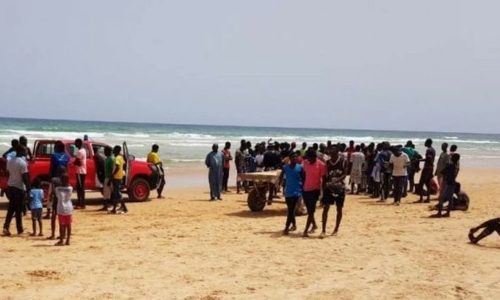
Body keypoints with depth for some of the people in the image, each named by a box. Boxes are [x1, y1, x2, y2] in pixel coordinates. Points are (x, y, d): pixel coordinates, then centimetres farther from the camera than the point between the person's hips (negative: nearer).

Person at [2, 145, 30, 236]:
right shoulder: (23, 163, -15)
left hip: (10, 187, 7)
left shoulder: (10, 161, 8)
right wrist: (28, 188, -11)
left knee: (11, 209, 14)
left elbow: (8, 173, 14)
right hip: (19, 188, -7)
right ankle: (20, 230, 10)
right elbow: (25, 177, -17)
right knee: (19, 210, 2)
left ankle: (6, 227, 0)